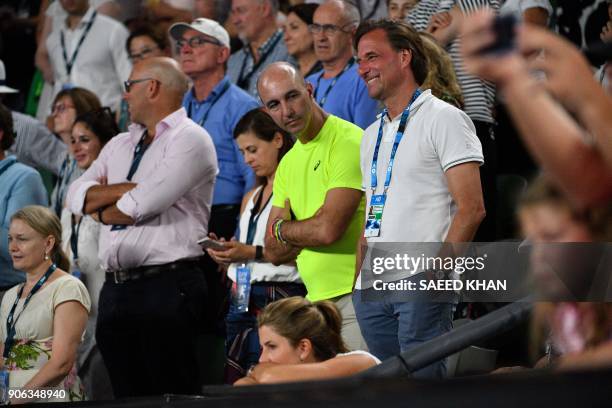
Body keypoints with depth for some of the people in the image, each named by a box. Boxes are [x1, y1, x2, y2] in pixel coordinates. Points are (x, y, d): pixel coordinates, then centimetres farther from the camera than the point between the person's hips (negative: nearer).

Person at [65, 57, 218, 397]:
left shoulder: (190, 139, -5)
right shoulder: (119, 145, 20)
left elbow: (141, 207, -16)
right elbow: (76, 197, 6)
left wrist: (101, 209, 3)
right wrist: (128, 189, -9)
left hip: (167, 288, -8)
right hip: (115, 289, 8)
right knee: (127, 399, 9)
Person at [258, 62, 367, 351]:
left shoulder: (349, 142, -9)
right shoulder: (288, 163, 17)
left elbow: (329, 230, -17)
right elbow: (275, 253, 15)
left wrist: (282, 229, 3)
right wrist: (308, 233, -5)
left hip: (355, 295, -7)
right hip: (316, 302, 7)